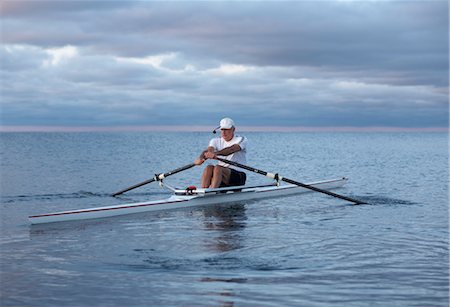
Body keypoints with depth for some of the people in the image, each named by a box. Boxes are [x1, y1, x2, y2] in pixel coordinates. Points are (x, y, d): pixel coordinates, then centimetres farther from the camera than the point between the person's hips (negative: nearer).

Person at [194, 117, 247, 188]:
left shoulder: (241, 140, -3)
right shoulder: (216, 141, 10)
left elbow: (231, 149, -25)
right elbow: (208, 150, -12)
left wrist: (215, 153, -44)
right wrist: (201, 158, -37)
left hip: (238, 176, -4)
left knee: (218, 168, -32)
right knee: (209, 168, -27)